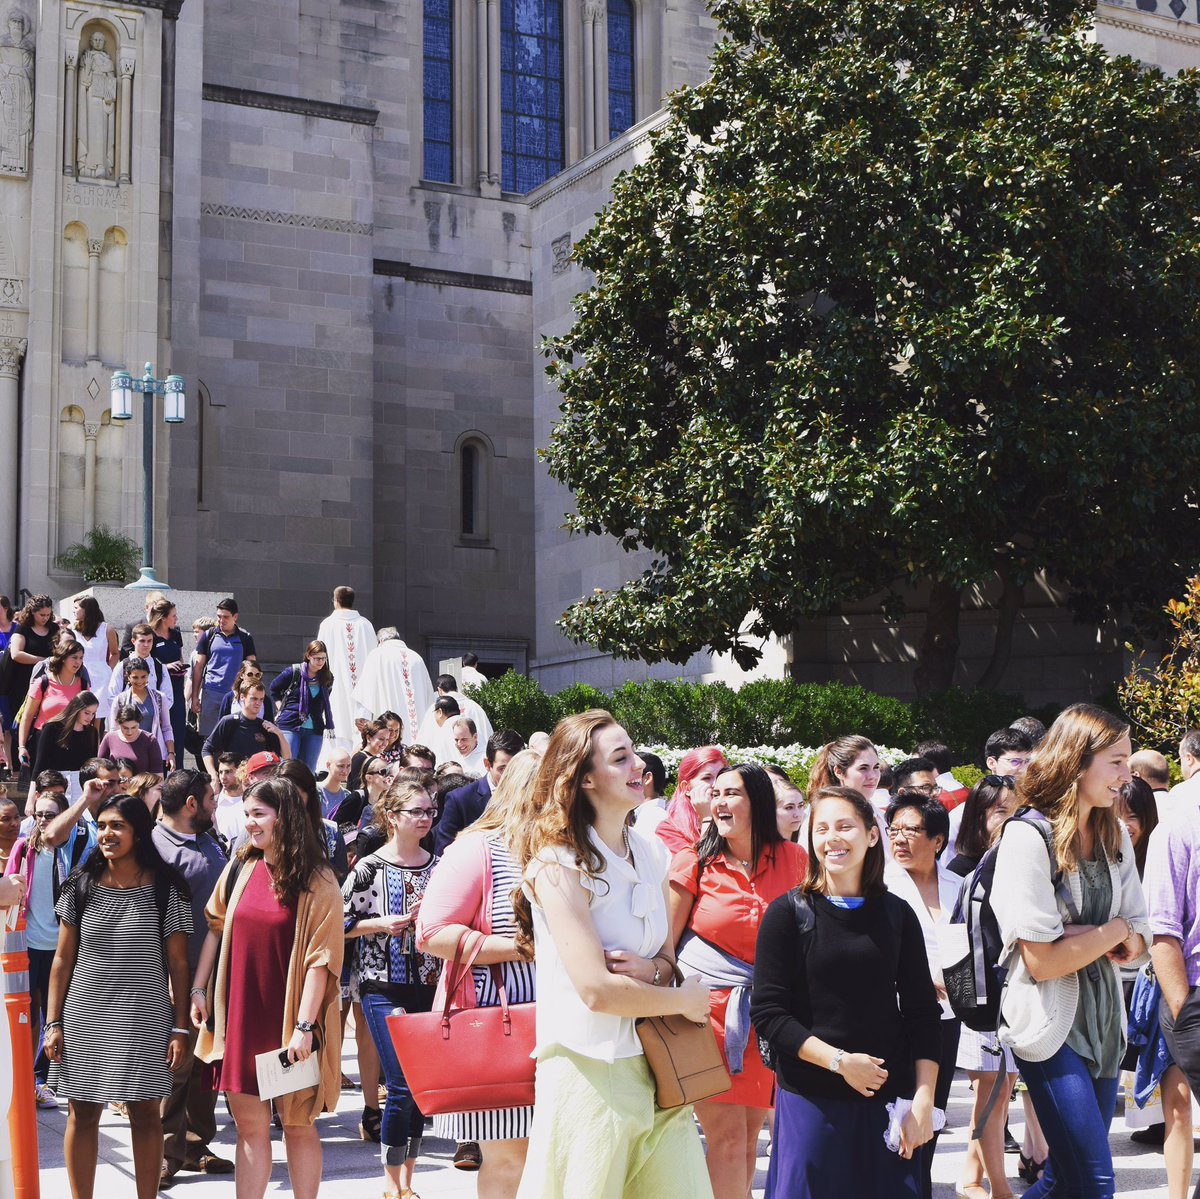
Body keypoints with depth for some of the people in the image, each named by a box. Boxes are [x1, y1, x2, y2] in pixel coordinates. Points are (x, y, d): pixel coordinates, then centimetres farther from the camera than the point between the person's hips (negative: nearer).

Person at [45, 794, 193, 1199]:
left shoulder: (165, 889, -2)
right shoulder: (81, 887, 4)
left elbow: (178, 964, 0)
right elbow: (63, 959, 7)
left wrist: (180, 1028, -4)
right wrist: (53, 1023, 2)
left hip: (145, 1021, -2)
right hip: (83, 1018, 2)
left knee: (145, 1114, 3)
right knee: (82, 1114, 6)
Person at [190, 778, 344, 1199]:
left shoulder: (317, 882, -9)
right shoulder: (240, 868, 6)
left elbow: (320, 957, -12)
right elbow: (216, 928, 14)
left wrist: (304, 1026, -16)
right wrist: (199, 989, 7)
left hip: (289, 1021, -4)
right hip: (241, 1017, 4)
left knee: (297, 1124, 5)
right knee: (249, 1123, 7)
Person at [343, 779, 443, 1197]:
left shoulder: (439, 865, 7)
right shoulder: (370, 868, -5)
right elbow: (340, 924, -2)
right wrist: (380, 924, -15)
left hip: (430, 985, 4)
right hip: (384, 988, -4)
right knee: (403, 1084, -9)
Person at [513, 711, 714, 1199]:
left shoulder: (651, 854, 9)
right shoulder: (560, 863, -12)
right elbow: (596, 990, -19)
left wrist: (653, 970, -9)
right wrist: (687, 1000, -6)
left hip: (654, 1063, 6)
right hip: (591, 1071, -6)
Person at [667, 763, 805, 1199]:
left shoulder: (791, 859, 5)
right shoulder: (695, 863, -2)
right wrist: (652, 972, -19)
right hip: (707, 1009, -3)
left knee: (749, 1137, 6)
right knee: (727, 1137, -8)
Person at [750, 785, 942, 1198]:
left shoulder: (897, 915, 5)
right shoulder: (788, 913, -3)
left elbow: (922, 1014, 6)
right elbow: (767, 1014, -7)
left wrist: (923, 1100, -2)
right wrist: (839, 1061, -14)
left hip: (888, 1099, 2)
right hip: (810, 1100, -2)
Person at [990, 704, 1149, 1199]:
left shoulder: (1114, 835, 7)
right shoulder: (1028, 836, -16)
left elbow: (1138, 943, 4)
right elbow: (1042, 961, -19)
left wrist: (1084, 937, -15)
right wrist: (1113, 931, -8)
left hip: (1104, 1019, 7)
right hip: (1049, 1025, -7)